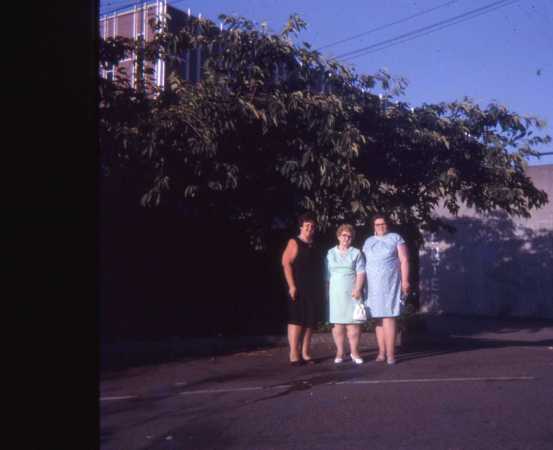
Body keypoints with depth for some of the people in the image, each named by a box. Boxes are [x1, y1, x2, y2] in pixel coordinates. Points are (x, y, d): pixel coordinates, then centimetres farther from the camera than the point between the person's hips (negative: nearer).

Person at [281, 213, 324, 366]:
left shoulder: (315, 247, 17)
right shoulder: (294, 243, -1)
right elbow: (286, 263, -10)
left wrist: (320, 289, 13)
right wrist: (292, 286, -17)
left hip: (314, 290, 6)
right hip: (298, 290, -6)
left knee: (310, 322, 6)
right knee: (296, 320, -7)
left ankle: (305, 353, 12)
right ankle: (294, 354, -5)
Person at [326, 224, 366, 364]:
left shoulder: (356, 253, 7)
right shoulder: (330, 253, 11)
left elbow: (361, 273, 0)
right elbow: (327, 275, 12)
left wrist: (358, 289, -13)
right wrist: (327, 292, 6)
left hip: (352, 293, -1)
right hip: (336, 293, 1)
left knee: (353, 323, -2)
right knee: (338, 323, 1)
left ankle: (354, 352, 6)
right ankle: (339, 352, 8)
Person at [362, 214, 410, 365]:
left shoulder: (396, 238, 4)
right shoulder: (368, 241, 16)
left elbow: (404, 260, 0)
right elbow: (363, 263, 16)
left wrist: (405, 281, -9)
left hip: (389, 284, -4)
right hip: (372, 285, 4)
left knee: (388, 317, -11)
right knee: (378, 318, 4)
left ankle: (390, 353, -11)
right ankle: (381, 352, 6)